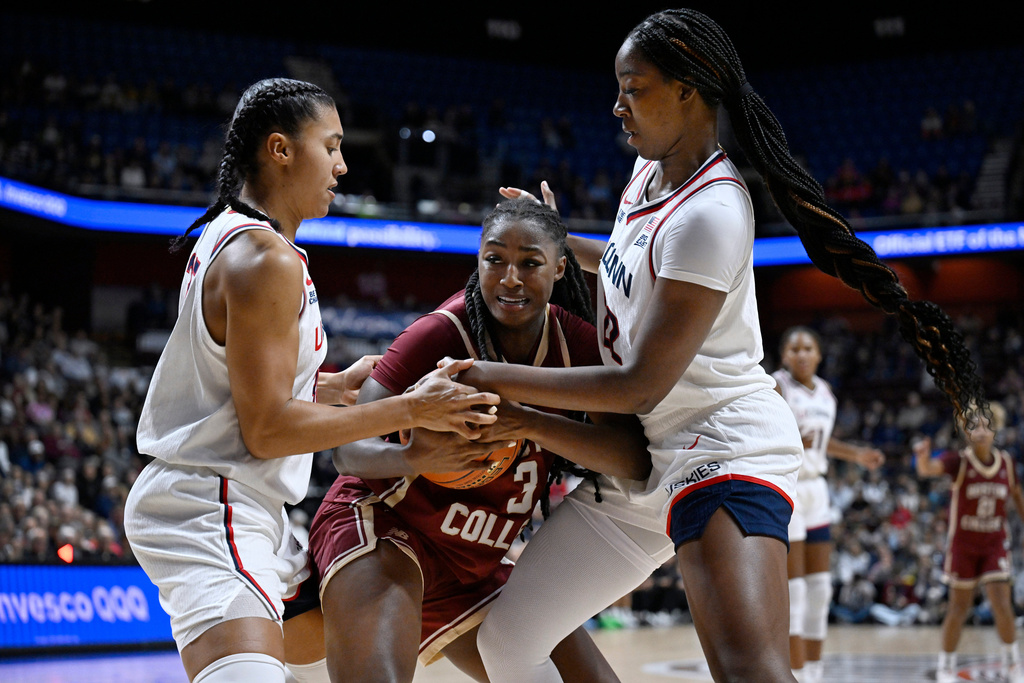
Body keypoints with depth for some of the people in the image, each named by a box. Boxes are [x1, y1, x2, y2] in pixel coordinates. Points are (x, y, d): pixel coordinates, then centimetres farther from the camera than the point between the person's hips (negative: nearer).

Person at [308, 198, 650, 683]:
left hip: (477, 568, 6)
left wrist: (531, 424, -35)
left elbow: (635, 460, -18)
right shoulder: (440, 334, -18)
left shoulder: (576, 342, -4)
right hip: (382, 531, -6)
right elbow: (349, 449, -23)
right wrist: (414, 457, -46)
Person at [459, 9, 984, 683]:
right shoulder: (653, 170, 9)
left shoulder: (709, 213, -21)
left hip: (722, 447, -10)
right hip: (642, 457, 10)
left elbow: (641, 386, -21)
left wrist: (500, 379, -14)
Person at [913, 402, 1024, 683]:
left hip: (994, 544, 2)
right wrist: (923, 456, -55)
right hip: (963, 544, -2)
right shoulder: (958, 461, -13)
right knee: (960, 607, 2)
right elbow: (928, 469, -33)